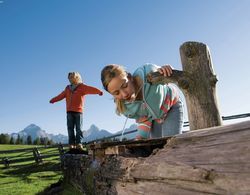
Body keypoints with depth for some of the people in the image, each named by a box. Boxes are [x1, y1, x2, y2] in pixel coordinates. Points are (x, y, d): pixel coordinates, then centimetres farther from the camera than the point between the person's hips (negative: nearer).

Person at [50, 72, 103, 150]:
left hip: (78, 111, -4)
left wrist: (98, 91, -33)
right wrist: (53, 100, 43)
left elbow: (90, 89, -15)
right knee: (70, 129, 1)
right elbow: (61, 95, 31)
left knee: (79, 129, -3)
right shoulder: (68, 88, 17)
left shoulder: (82, 87, 2)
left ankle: (78, 144, -2)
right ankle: (71, 144, 2)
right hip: (69, 111, 4)